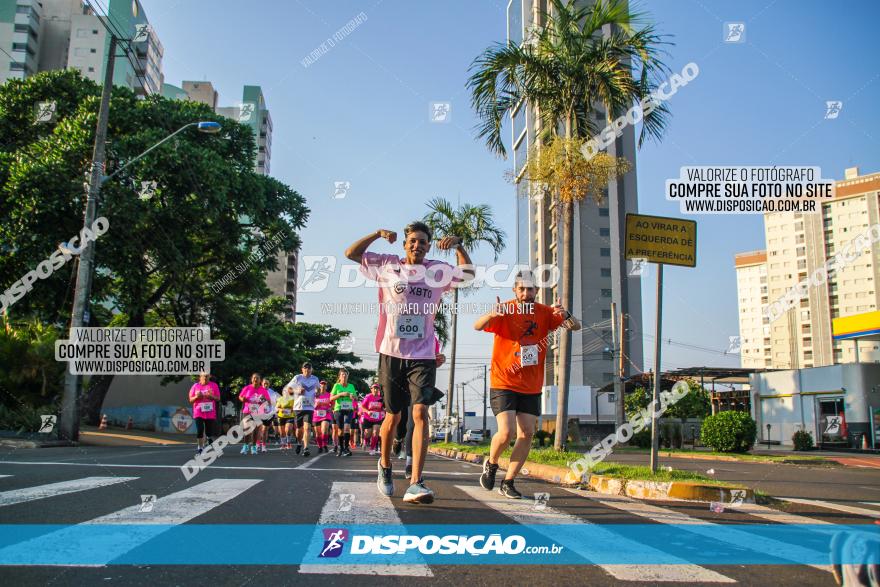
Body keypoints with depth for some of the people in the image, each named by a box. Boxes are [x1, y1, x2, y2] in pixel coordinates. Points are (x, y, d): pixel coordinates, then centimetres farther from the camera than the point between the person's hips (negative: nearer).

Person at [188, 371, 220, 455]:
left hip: (210, 414, 1)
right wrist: (196, 397, -15)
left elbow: (218, 398, 4)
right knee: (199, 431, -7)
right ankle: (200, 448, 3)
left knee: (209, 432, 5)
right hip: (199, 413, 0)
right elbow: (191, 400, 6)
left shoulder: (214, 385, 2)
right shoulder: (195, 386, 3)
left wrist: (211, 396, -16)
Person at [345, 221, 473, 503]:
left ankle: (415, 484, -19)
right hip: (391, 353, 0)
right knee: (393, 416, 10)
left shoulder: (438, 271, 7)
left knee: (420, 412, -16)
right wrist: (378, 234, -6)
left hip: (423, 356, 0)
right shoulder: (387, 265, 5)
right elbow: (351, 253, 7)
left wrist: (458, 244, 1)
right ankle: (385, 465, 37)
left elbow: (468, 272, 16)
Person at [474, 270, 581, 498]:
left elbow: (576, 326, -6)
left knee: (526, 434, 1)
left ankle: (508, 483, 16)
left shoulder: (544, 313, 0)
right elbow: (477, 326, -25)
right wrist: (491, 314, -47)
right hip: (503, 384, -4)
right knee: (506, 432, -15)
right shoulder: (505, 311, -10)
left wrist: (565, 316, -30)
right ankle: (491, 463, 17)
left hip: (531, 387, 4)